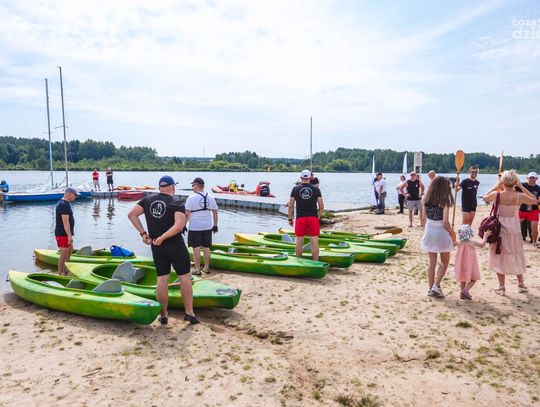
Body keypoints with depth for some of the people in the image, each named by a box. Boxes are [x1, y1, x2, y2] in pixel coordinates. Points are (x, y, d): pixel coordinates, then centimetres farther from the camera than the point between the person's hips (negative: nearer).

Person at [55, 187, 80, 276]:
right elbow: (65, 222, -25)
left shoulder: (65, 203, 14)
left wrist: (71, 232, 24)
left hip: (65, 233, 11)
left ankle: (65, 272, 28)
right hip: (62, 234, -11)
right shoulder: (64, 205, -20)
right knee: (64, 254, -5)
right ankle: (60, 274, 4)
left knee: (70, 250, 19)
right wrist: (70, 236, -26)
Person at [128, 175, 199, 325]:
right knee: (184, 277, 6)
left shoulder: (148, 199, 3)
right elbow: (179, 226, -24)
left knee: (162, 278, 9)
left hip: (157, 248, 4)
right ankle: (189, 313, 9)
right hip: (176, 245, -4)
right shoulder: (177, 203, -9)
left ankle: (164, 315, 14)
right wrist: (162, 238, -17)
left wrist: (143, 232, 0)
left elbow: (131, 214, -1)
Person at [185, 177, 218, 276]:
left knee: (196, 248, 3)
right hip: (208, 227, 5)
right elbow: (215, 212, 8)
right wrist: (215, 225, 17)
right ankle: (206, 268, 21)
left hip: (195, 228, -5)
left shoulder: (191, 198, -11)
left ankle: (197, 269, 8)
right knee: (206, 248, 13)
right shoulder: (210, 198, 4)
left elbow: (187, 214, -14)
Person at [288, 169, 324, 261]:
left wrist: (290, 219, 8)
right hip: (313, 218, 0)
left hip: (300, 218, 0)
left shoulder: (295, 189, 2)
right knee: (314, 242, 2)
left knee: (299, 242, 8)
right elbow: (321, 206, 0)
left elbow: (290, 206, -1)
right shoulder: (316, 189, 3)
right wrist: (318, 217, 12)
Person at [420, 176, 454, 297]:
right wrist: (451, 232, -2)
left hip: (429, 232, 5)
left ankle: (431, 288, 18)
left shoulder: (427, 200, 1)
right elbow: (445, 221, -18)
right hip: (441, 233, -5)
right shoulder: (445, 200, -14)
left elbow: (423, 219, 6)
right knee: (445, 262, 15)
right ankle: (436, 286, 7)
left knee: (432, 262, 15)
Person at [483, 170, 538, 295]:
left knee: (499, 257, 9)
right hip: (514, 230, 1)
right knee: (516, 257, 19)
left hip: (499, 229, -1)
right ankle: (521, 283, 30)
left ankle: (501, 287, 12)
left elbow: (485, 198, 10)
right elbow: (535, 201, 9)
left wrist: (496, 186, 8)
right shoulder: (520, 196, -12)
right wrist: (521, 187, 5)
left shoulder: (496, 194, -13)